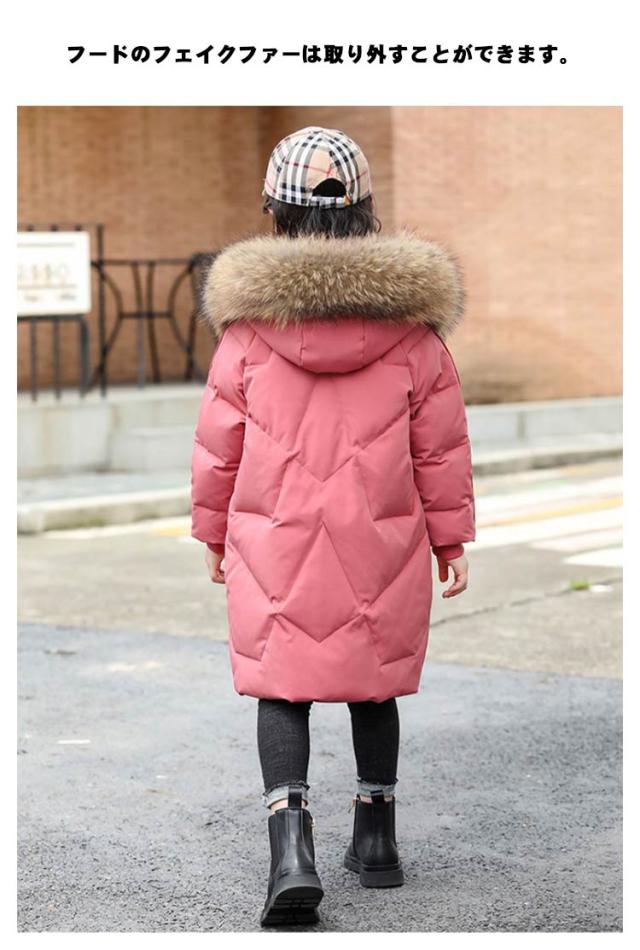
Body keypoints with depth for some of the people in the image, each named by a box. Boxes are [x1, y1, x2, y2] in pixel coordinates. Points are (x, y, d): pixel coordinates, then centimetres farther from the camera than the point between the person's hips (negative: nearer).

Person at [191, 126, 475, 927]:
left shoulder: (251, 315, -6)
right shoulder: (411, 317, -3)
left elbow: (219, 437, 0)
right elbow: (441, 440, 0)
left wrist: (214, 530, 12)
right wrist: (449, 536, 9)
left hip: (276, 541, -1)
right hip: (381, 540, 2)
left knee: (281, 689, 4)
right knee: (373, 684, 17)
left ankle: (291, 850, -11)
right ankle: (376, 839, 28)